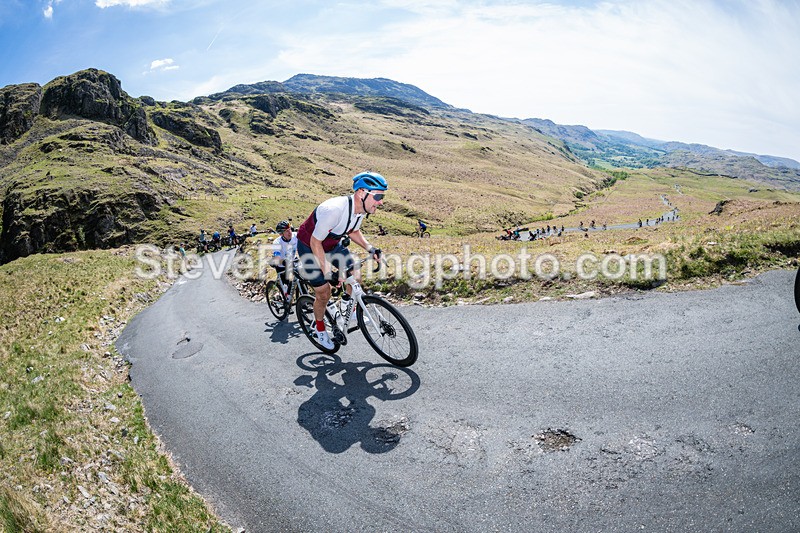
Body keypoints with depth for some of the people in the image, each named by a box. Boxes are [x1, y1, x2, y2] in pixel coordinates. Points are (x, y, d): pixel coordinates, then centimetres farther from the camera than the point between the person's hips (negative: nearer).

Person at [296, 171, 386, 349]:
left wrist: (370, 248, -9)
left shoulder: (361, 208, -15)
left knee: (355, 276, -5)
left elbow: (354, 231, 6)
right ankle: (320, 330, 25)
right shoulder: (334, 209, -40)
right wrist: (327, 272, -30)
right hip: (310, 247, -6)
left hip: (332, 244, 7)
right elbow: (315, 242, -30)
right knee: (324, 293, -2)